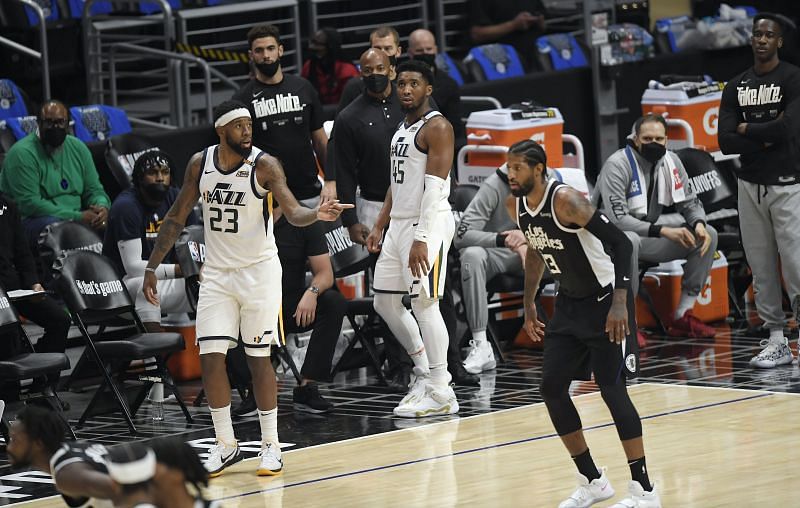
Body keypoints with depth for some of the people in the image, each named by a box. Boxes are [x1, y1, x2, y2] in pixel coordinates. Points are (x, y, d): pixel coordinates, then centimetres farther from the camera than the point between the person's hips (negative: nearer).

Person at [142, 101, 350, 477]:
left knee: (258, 358, -1)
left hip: (259, 271, -3)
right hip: (217, 273, 3)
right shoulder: (200, 164, 0)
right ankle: (225, 445, 9)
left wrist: (318, 214, -45)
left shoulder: (264, 166, -12)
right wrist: (152, 267, 6)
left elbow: (293, 213, -23)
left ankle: (270, 445, 12)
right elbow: (176, 219, 9)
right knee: (211, 358, -4)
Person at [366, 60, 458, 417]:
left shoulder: (436, 127, -12)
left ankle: (440, 393, -5)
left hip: (428, 224, -10)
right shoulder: (402, 129, 17)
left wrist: (421, 238, -26)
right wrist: (379, 227, 16)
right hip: (399, 223, 10)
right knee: (385, 301, 12)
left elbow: (434, 187, -19)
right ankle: (426, 371, 23)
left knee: (424, 304, -10)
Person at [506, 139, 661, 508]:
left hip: (605, 301, -8)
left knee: (611, 387, -12)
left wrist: (620, 302, -34)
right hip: (569, 303, 8)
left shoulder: (565, 200, -25)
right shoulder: (516, 206, -1)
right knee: (551, 388, 4)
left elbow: (620, 243, -27)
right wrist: (529, 304, 19)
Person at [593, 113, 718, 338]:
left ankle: (682, 316, -3)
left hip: (647, 237, 7)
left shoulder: (671, 162, 0)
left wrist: (699, 224, -17)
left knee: (707, 235, -5)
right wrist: (662, 231, -32)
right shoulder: (617, 165, -21)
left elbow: (690, 202, 7)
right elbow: (617, 219, -29)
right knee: (629, 240, -42)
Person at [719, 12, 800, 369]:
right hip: (750, 185, 5)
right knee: (761, 268, 5)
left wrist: (746, 130, -6)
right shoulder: (735, 87, 9)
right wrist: (766, 138, -12)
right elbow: (726, 142, 0)